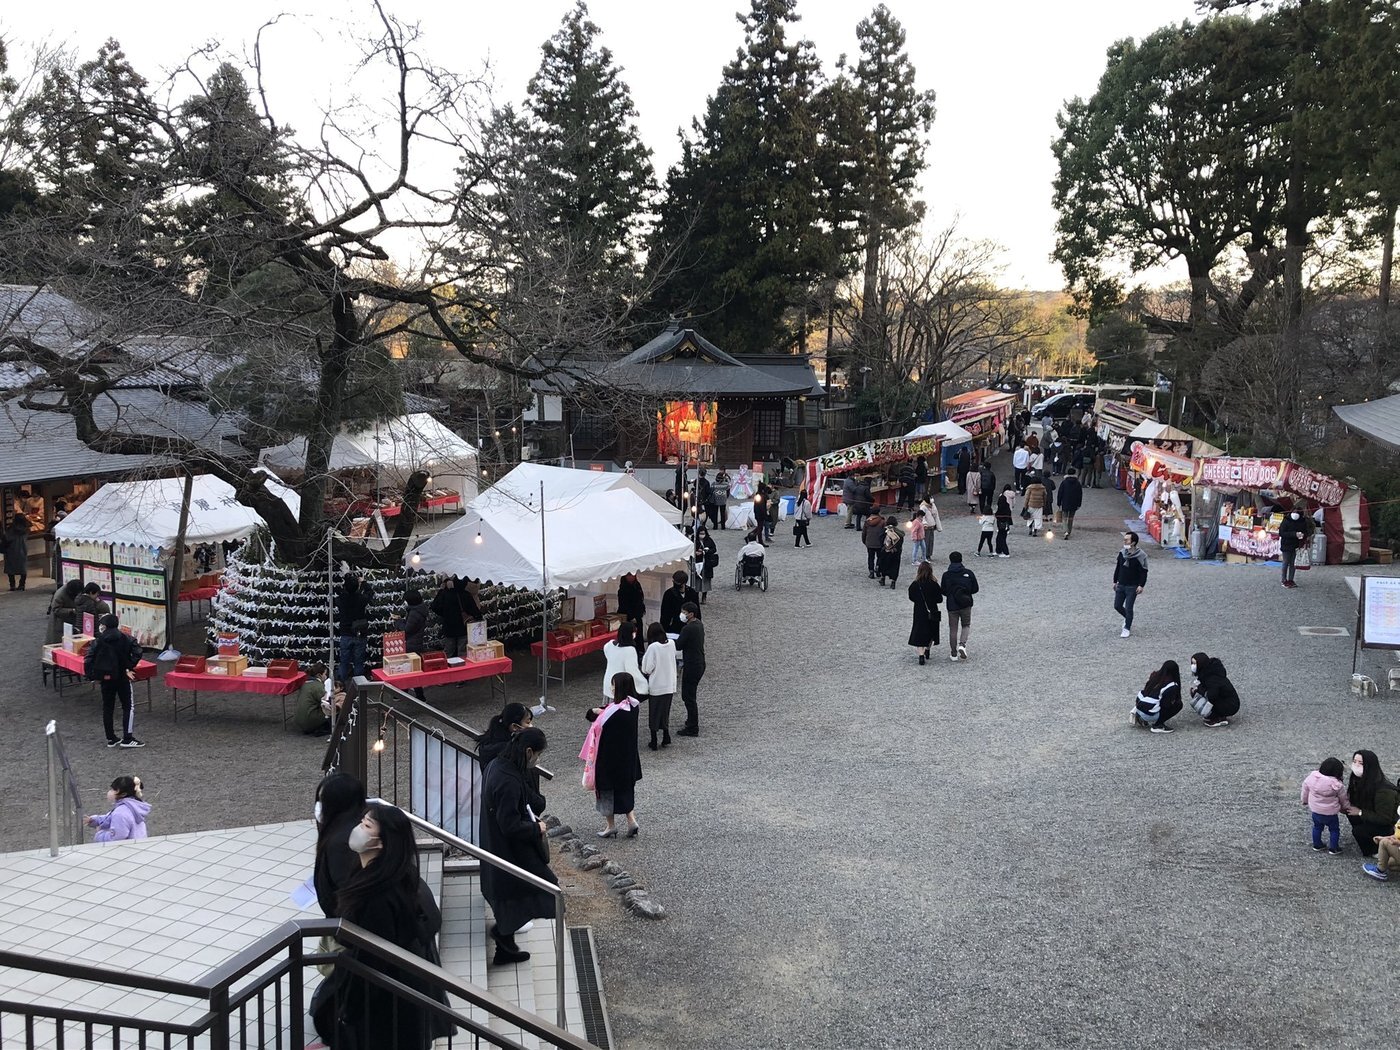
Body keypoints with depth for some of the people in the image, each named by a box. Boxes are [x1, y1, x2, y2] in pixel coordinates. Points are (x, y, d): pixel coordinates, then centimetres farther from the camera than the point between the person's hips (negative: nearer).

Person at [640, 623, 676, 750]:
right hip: (670, 685, 5)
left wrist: (644, 657, 0)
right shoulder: (671, 644, -4)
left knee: (654, 714, 8)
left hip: (656, 686, -5)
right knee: (665, 712, 20)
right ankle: (666, 738, 22)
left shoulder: (653, 647, -19)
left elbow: (647, 669, -15)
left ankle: (654, 742, 12)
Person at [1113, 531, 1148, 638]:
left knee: (1128, 608, -3)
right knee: (1117, 606, 9)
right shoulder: (1122, 553, 2)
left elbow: (1144, 572, -12)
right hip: (1121, 585, 6)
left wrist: (1141, 585, -19)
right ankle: (1127, 618, 37)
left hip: (1132, 587, -6)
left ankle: (1127, 629, 12)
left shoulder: (1140, 556, -15)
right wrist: (1115, 581, 14)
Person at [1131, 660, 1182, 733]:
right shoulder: (1172, 686, -11)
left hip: (1138, 708, 8)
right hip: (1149, 715, -8)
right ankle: (1158, 725, -2)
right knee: (1178, 704, 2)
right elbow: (1166, 705, -10)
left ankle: (1143, 719, 18)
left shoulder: (1155, 676, 8)